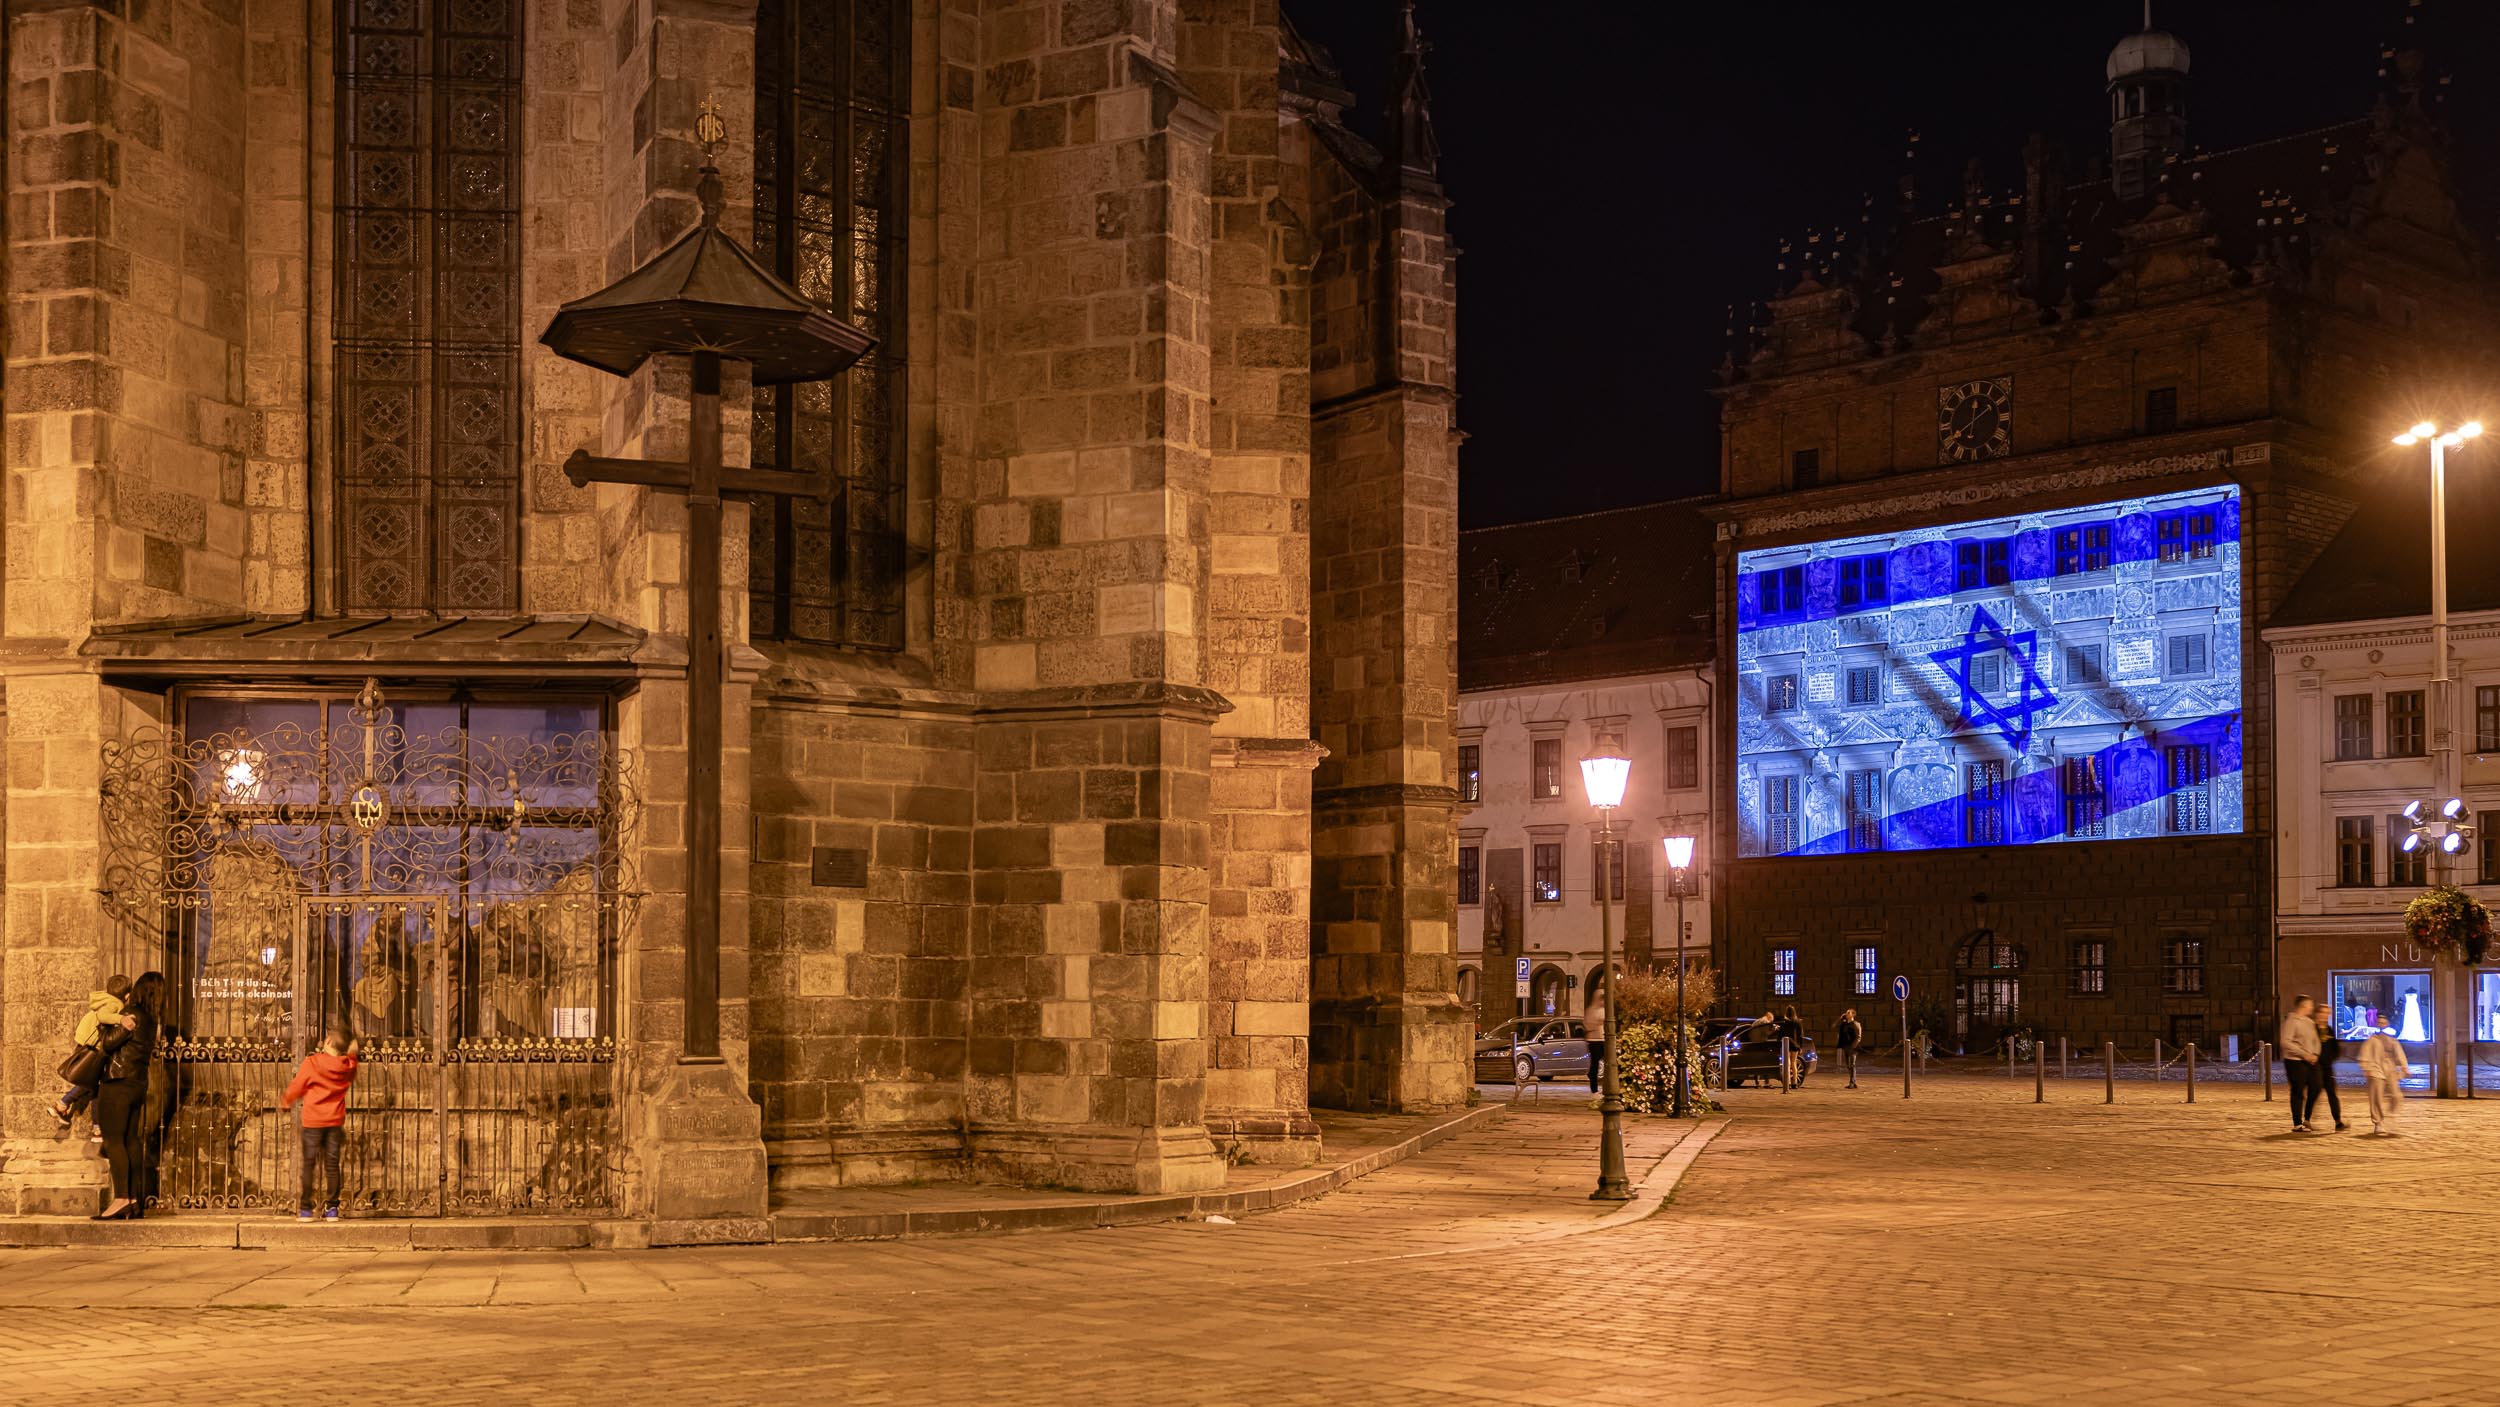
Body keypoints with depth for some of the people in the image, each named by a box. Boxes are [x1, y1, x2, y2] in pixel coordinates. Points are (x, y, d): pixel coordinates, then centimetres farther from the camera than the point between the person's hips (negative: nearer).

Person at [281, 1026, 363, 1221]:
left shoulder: (311, 1063, -12)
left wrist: (285, 1104, 16)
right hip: (335, 1121, 3)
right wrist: (352, 1053, 27)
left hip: (312, 1121, -3)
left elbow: (296, 1088, -2)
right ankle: (332, 1208, 6)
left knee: (309, 1164, 4)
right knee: (332, 1165, 7)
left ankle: (305, 1209, 2)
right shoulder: (347, 1066, -2)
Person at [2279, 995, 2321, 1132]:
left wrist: (2315, 1054, -2)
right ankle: (2298, 1123, 4)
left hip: (2310, 1061, 8)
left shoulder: (2309, 1022, 16)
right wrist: (2304, 1054, -20)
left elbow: (2315, 1040, 19)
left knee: (2314, 1090, 6)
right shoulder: (2291, 1021, -10)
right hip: (2295, 1061, -8)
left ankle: (2305, 1118, 21)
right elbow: (2286, 1042, -18)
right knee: (2298, 1092, -3)